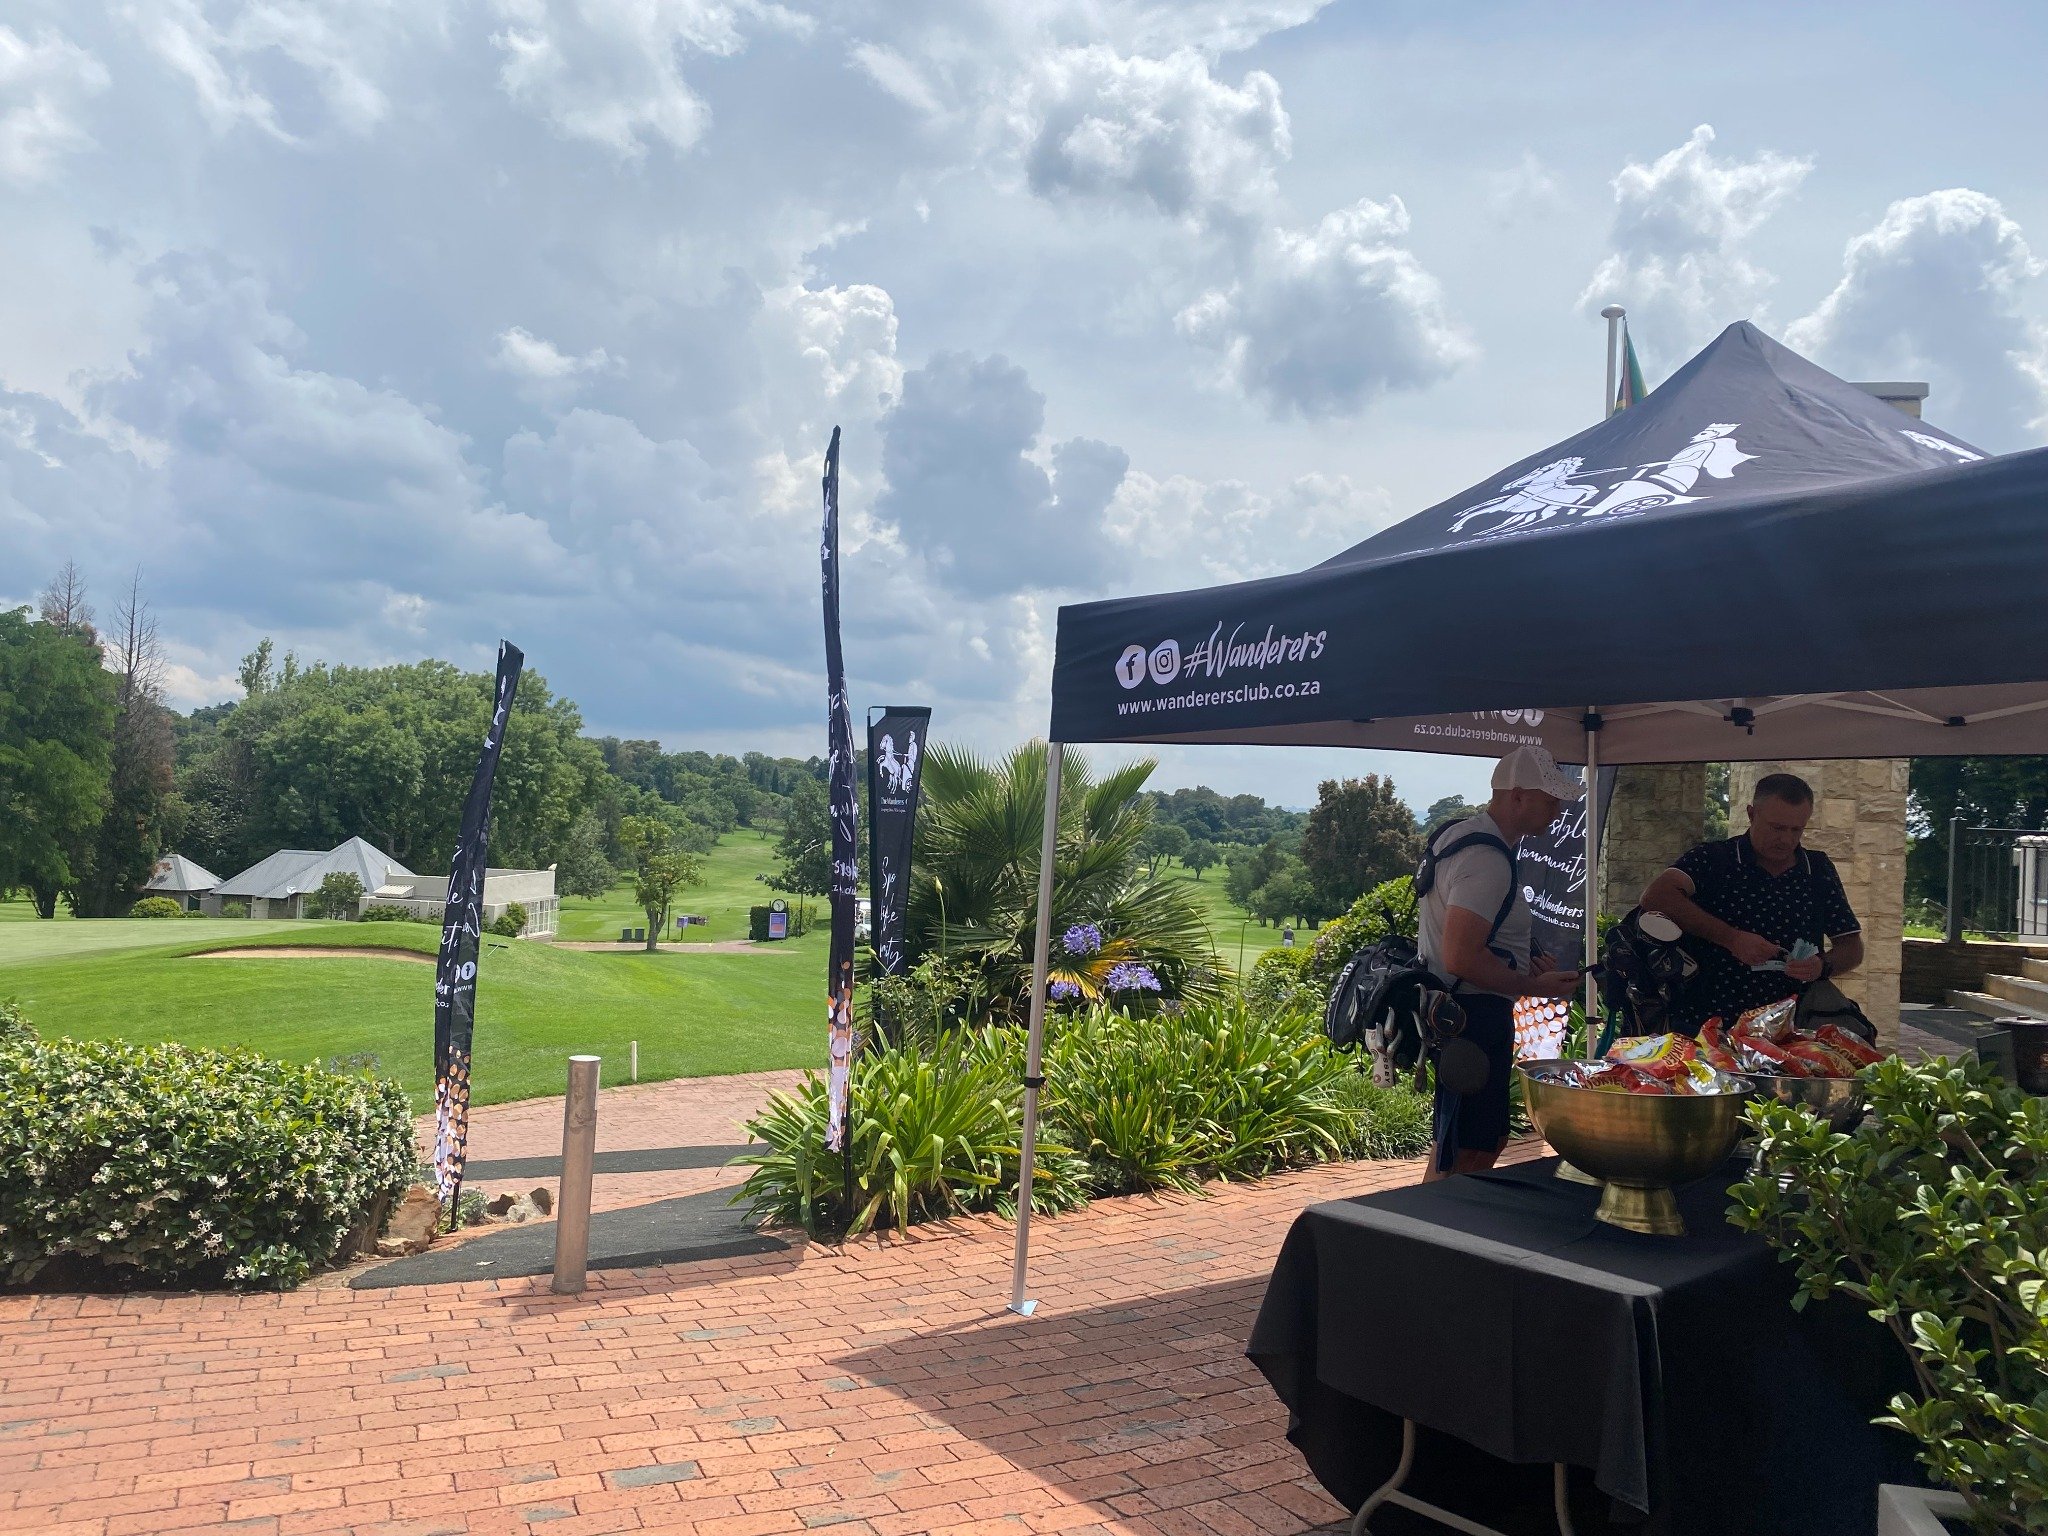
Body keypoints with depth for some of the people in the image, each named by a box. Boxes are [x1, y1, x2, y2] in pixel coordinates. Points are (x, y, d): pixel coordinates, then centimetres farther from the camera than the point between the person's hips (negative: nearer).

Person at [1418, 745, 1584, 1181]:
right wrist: (1535, 986, -14)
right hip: (1477, 1013, -11)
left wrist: (1524, 962, 16)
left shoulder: (1459, 833, 13)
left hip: (1457, 1010, 11)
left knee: (1489, 1141, 20)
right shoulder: (1487, 859, -20)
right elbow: (1461, 958, -27)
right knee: (1467, 1155, -6)